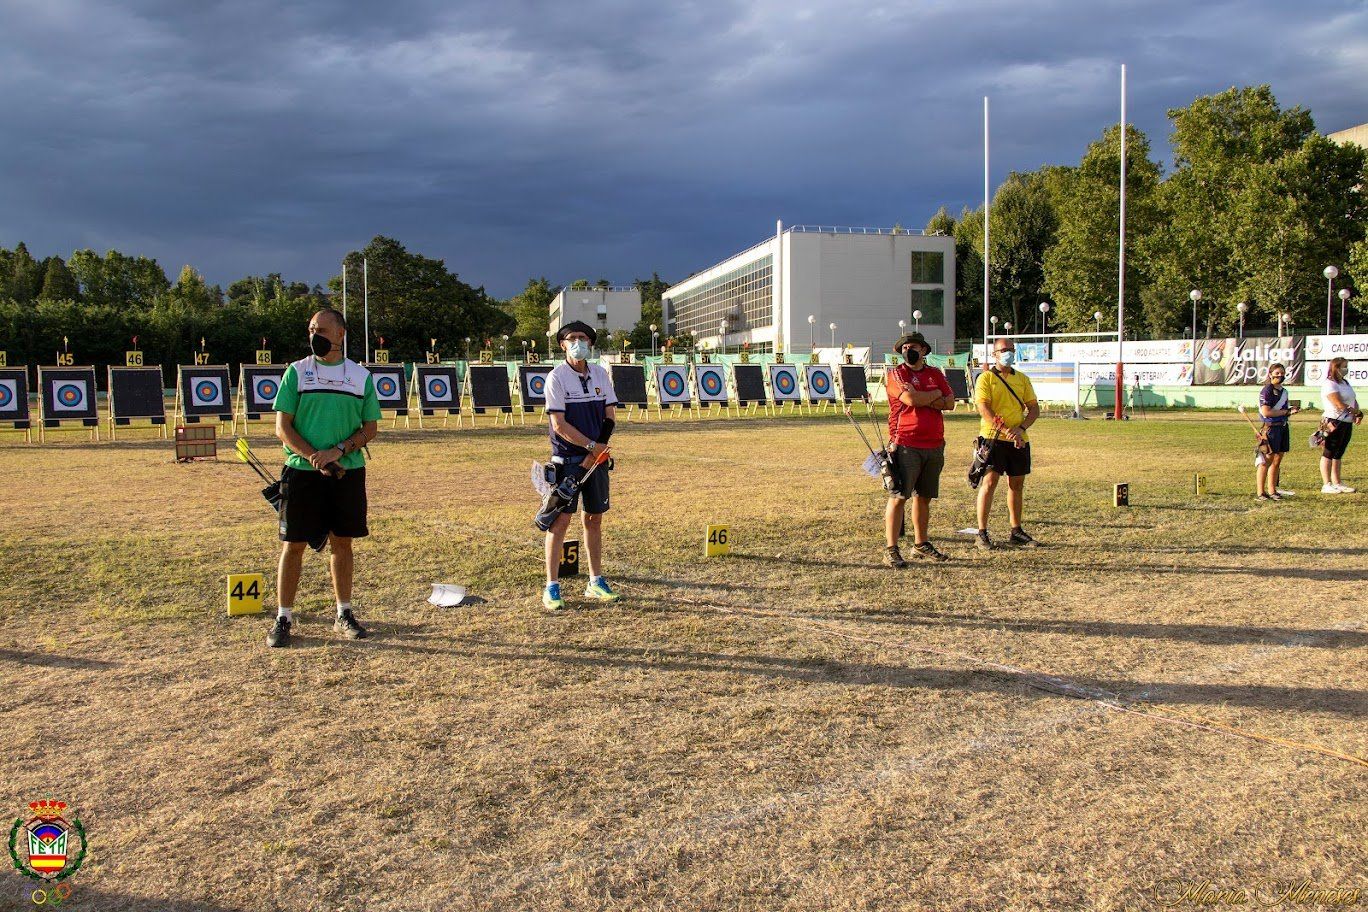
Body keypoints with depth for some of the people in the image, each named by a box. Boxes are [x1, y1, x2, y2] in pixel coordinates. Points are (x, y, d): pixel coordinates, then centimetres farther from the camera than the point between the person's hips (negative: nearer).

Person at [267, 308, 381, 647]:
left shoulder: (361, 375, 6)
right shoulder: (296, 372, 2)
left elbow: (370, 427, 4)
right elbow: (282, 427, -2)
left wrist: (337, 451, -12)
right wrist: (314, 457, -16)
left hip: (348, 471, 2)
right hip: (302, 471, -1)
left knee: (342, 542, 9)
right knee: (294, 544, 1)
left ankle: (344, 614, 20)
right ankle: (284, 618, 9)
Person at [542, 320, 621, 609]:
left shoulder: (600, 374, 6)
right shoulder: (556, 377, -8)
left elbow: (610, 417, 5)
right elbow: (559, 425, -13)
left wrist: (595, 454, -6)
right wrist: (590, 445, -14)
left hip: (596, 458, 5)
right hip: (566, 459, -5)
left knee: (595, 518, 10)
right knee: (561, 519, -4)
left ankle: (595, 581, 20)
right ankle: (552, 586, 1)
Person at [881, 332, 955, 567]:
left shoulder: (936, 374, 14)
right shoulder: (895, 374, -1)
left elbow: (950, 403, 2)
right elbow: (911, 399, -17)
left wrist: (922, 399, -10)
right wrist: (935, 394, -2)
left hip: (934, 446, 6)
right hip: (905, 445, -6)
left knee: (924, 497, 14)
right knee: (898, 497, -9)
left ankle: (920, 544, 25)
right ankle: (891, 550, -7)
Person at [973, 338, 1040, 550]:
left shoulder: (1023, 379, 14)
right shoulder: (985, 378, -1)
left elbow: (1034, 408, 8)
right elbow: (984, 409, -13)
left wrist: (1021, 428, -10)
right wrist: (1005, 431, -22)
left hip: (1019, 441, 5)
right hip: (993, 438, -5)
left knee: (1016, 484, 11)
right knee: (989, 482, -8)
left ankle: (1016, 531, 21)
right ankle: (982, 534, -4)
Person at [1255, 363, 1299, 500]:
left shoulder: (1284, 391, 16)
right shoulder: (1266, 391, -10)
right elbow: (1266, 412, -19)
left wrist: (1291, 410, 5)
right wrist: (1286, 412, -15)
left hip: (1283, 427, 8)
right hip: (1271, 427, -8)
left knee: (1277, 460, 11)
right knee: (1267, 460, -7)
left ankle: (1272, 490, 18)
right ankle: (1260, 492, -2)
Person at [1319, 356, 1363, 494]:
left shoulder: (1345, 383, 18)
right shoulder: (1329, 384, -12)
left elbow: (1353, 401, 18)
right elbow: (1339, 405, -20)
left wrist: (1358, 413, 0)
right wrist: (1355, 412, -11)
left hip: (1347, 423, 9)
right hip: (1334, 422, -9)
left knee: (1338, 454, 13)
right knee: (1328, 454, -5)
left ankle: (1337, 483, 18)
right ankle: (1327, 485, -3)